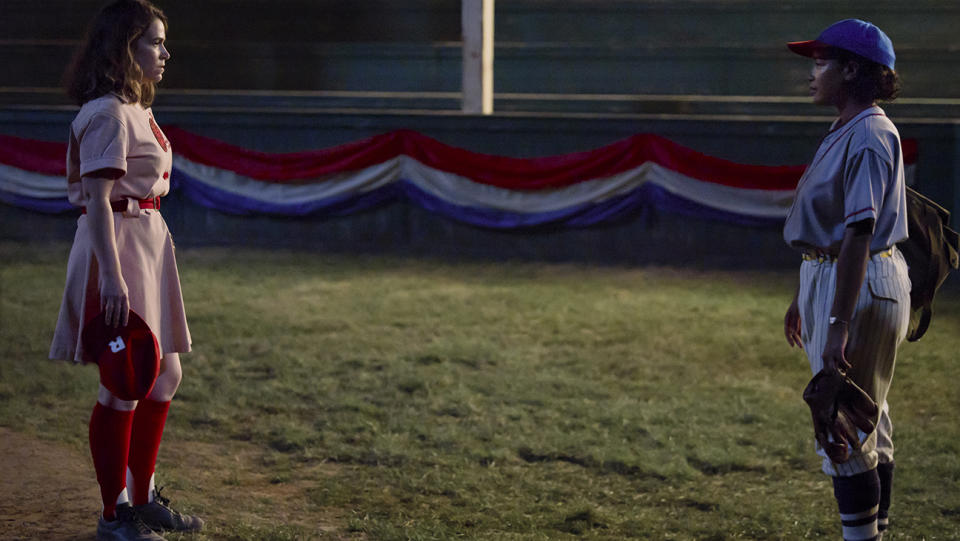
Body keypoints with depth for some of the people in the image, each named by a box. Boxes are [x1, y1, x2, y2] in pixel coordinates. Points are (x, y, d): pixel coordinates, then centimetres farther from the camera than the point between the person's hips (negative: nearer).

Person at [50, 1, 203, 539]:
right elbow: (98, 202, -22)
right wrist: (112, 277, -28)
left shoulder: (138, 110, 14)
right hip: (119, 246, -10)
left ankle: (143, 496, 27)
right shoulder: (109, 115, -16)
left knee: (165, 375, 15)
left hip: (150, 243, 10)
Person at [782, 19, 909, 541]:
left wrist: (838, 323, -29)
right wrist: (801, 297, 24)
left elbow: (859, 232, -25)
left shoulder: (870, 135, -18)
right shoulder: (843, 132, 13)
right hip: (827, 277, 10)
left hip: (863, 284, -10)